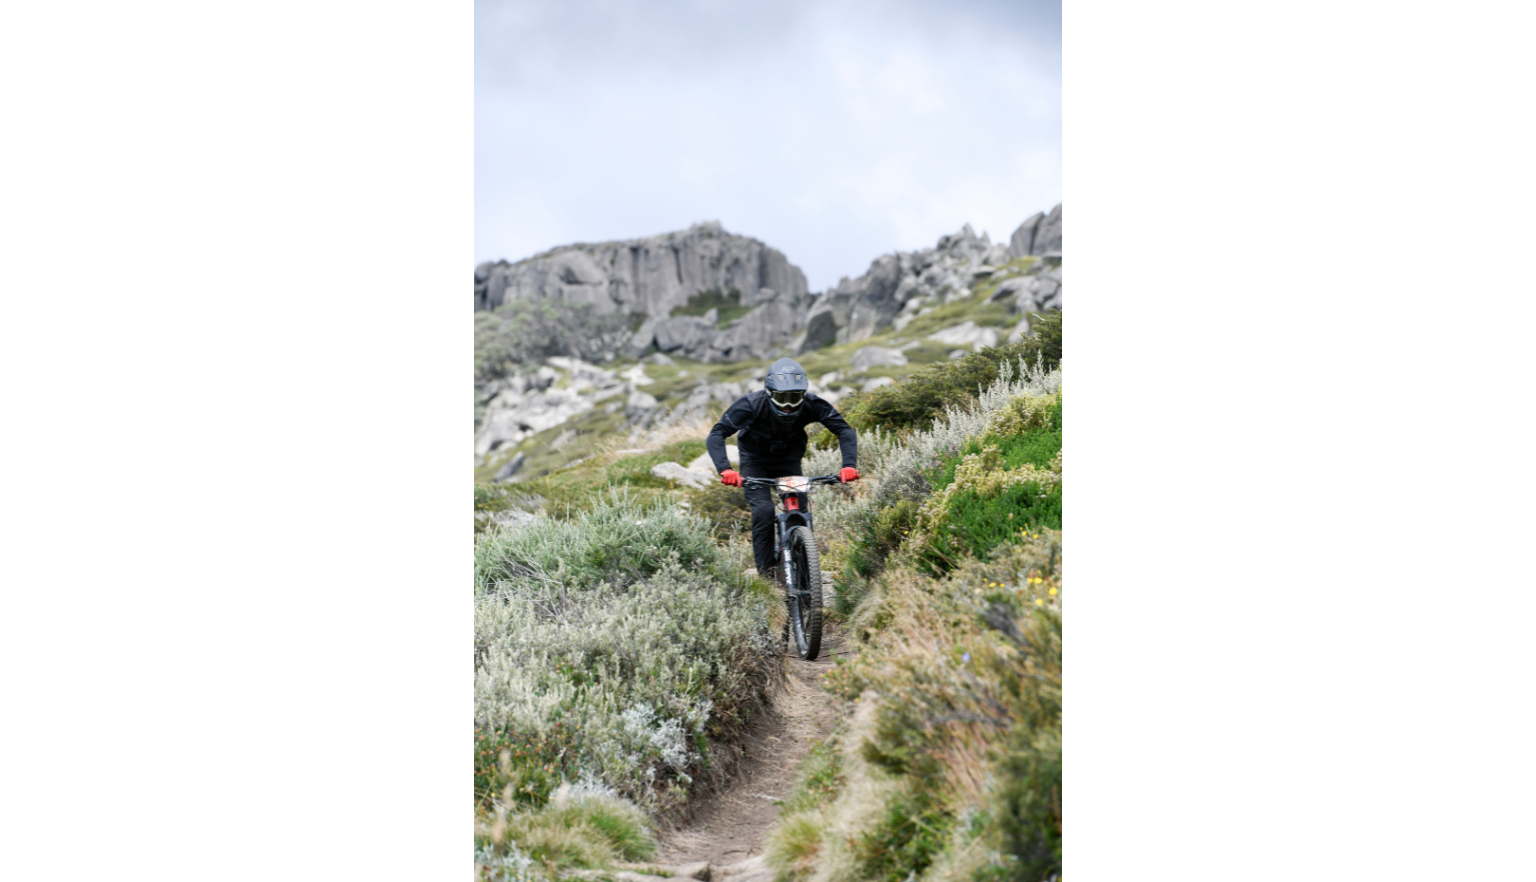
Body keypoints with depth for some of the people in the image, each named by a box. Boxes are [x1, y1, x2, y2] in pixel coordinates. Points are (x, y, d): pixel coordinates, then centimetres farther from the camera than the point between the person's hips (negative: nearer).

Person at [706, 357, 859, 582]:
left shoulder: (812, 405, -27)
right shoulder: (752, 404, -32)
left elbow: (845, 431, -22)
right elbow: (716, 435, -35)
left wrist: (849, 465, -39)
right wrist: (725, 469, -51)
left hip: (788, 461, 2)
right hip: (755, 461, -2)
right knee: (763, 511, -20)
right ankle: (766, 572, -11)